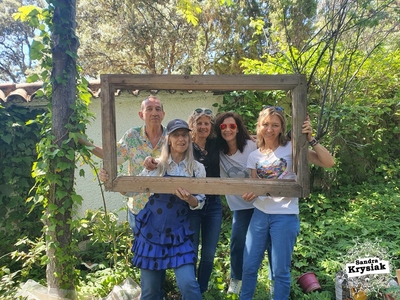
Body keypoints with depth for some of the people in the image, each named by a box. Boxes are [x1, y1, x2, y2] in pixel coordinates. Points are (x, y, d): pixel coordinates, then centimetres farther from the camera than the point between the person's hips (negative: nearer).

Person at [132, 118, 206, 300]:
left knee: (189, 284, -8)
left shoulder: (197, 169, 0)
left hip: (178, 232, 0)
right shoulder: (157, 165, -3)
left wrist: (188, 198, -22)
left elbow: (199, 204, 0)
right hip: (151, 230, 0)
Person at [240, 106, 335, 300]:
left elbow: (329, 162, -13)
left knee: (280, 271, 7)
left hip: (285, 216, -4)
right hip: (260, 214, 4)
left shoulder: (291, 148, -7)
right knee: (249, 266, 12)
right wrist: (250, 194, -18)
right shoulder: (255, 156, 5)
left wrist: (310, 139, -22)